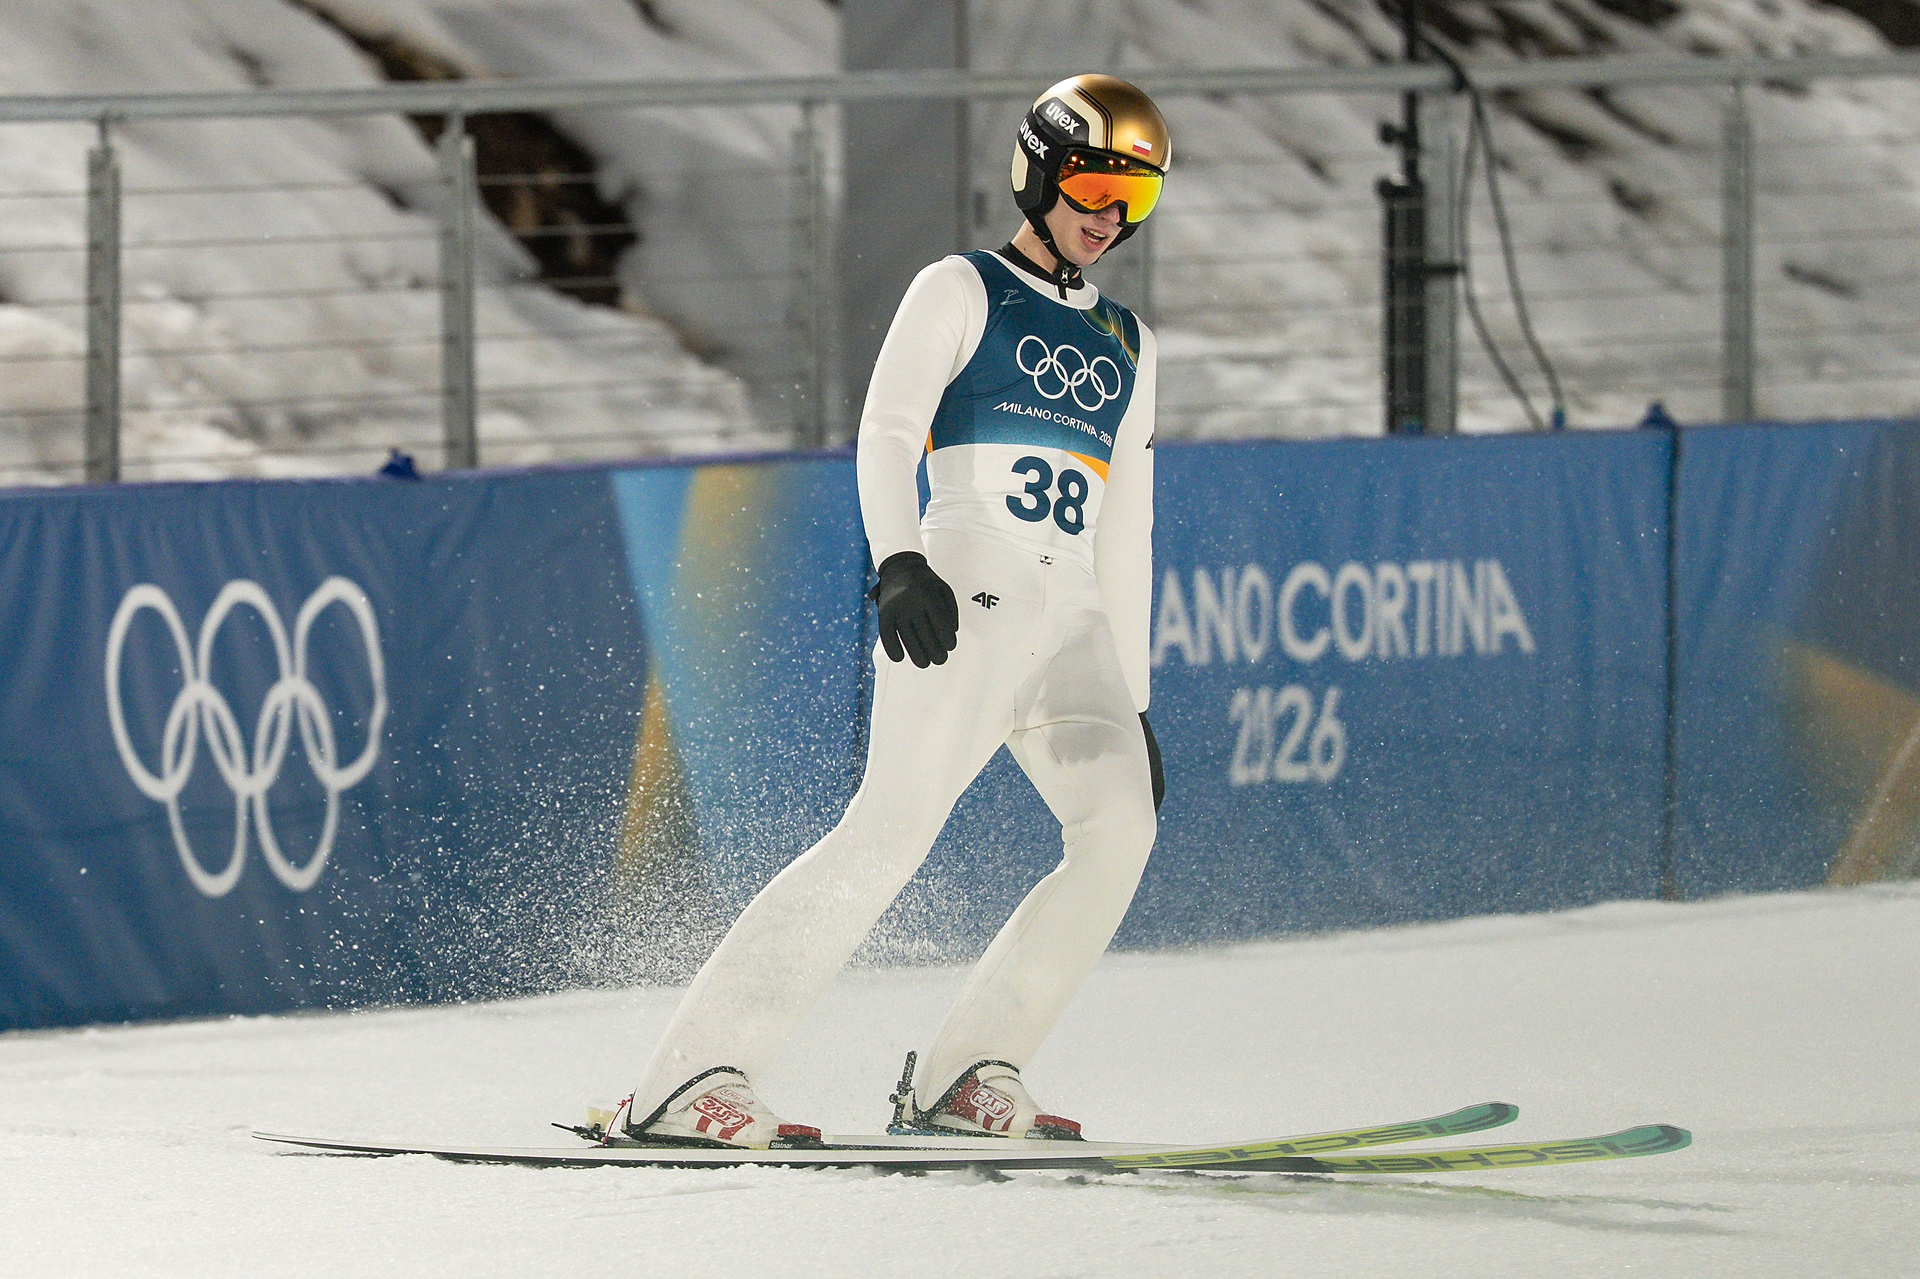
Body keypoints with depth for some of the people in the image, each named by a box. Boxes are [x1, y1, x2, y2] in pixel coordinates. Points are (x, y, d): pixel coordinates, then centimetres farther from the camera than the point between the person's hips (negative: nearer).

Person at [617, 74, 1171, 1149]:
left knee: (1122, 821, -18)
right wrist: (899, 563, -26)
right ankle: (691, 1077, -25)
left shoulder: (1126, 347, 24)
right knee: (898, 823, -21)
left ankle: (966, 1073, -11)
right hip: (962, 594, -6)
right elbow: (886, 436, -8)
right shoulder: (962, 293, 6)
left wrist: (1134, 701, 21)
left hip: (1073, 622, 6)